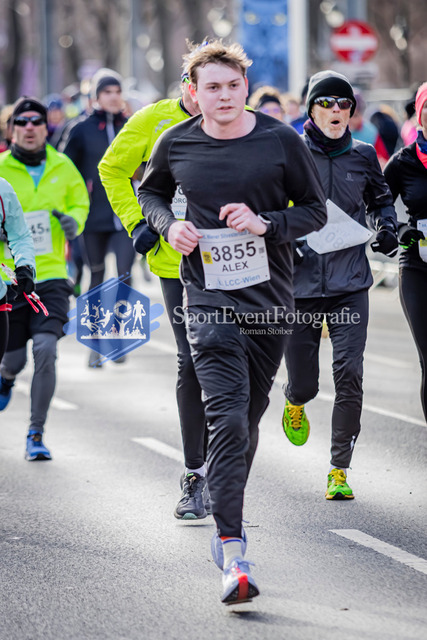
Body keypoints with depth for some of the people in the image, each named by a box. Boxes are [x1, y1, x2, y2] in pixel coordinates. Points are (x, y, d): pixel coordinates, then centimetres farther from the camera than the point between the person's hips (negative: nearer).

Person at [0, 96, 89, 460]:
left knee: (46, 350, -16)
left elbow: (80, 201, 20)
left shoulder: (63, 168, 3)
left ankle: (36, 435, -7)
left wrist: (73, 220, -1)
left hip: (50, 275, 1)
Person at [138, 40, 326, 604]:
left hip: (270, 299, 2)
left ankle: (226, 528, 34)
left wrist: (265, 223, -14)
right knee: (227, 419, -16)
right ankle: (232, 550, -20)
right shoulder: (176, 144, 0)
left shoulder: (281, 140, -3)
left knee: (249, 418, 13)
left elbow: (316, 210, 4)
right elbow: (150, 192, 20)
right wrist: (169, 225, -1)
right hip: (209, 298, -2)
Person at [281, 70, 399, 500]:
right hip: (300, 284, -1)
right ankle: (296, 403, 43)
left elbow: (380, 199, 24)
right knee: (303, 382, 3)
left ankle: (339, 469, -2)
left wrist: (386, 229, 4)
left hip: (350, 285, 1)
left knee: (349, 374, -13)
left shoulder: (362, 156, 6)